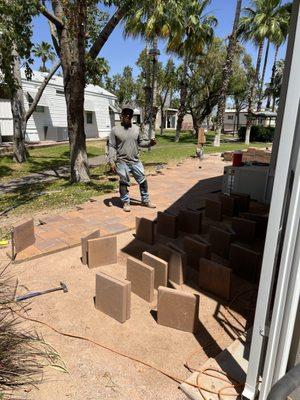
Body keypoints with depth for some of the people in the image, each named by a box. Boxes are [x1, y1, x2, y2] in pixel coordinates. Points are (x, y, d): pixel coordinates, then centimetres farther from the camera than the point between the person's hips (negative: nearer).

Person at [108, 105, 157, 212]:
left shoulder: (136, 128, 10)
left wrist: (150, 143, -2)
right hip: (122, 162, -4)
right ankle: (126, 202, 22)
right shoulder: (115, 130, -3)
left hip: (136, 161, 4)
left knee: (143, 181, 9)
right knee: (124, 183, 6)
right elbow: (111, 147, -4)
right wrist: (111, 161, -11)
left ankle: (145, 200, 26)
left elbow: (140, 142, 17)